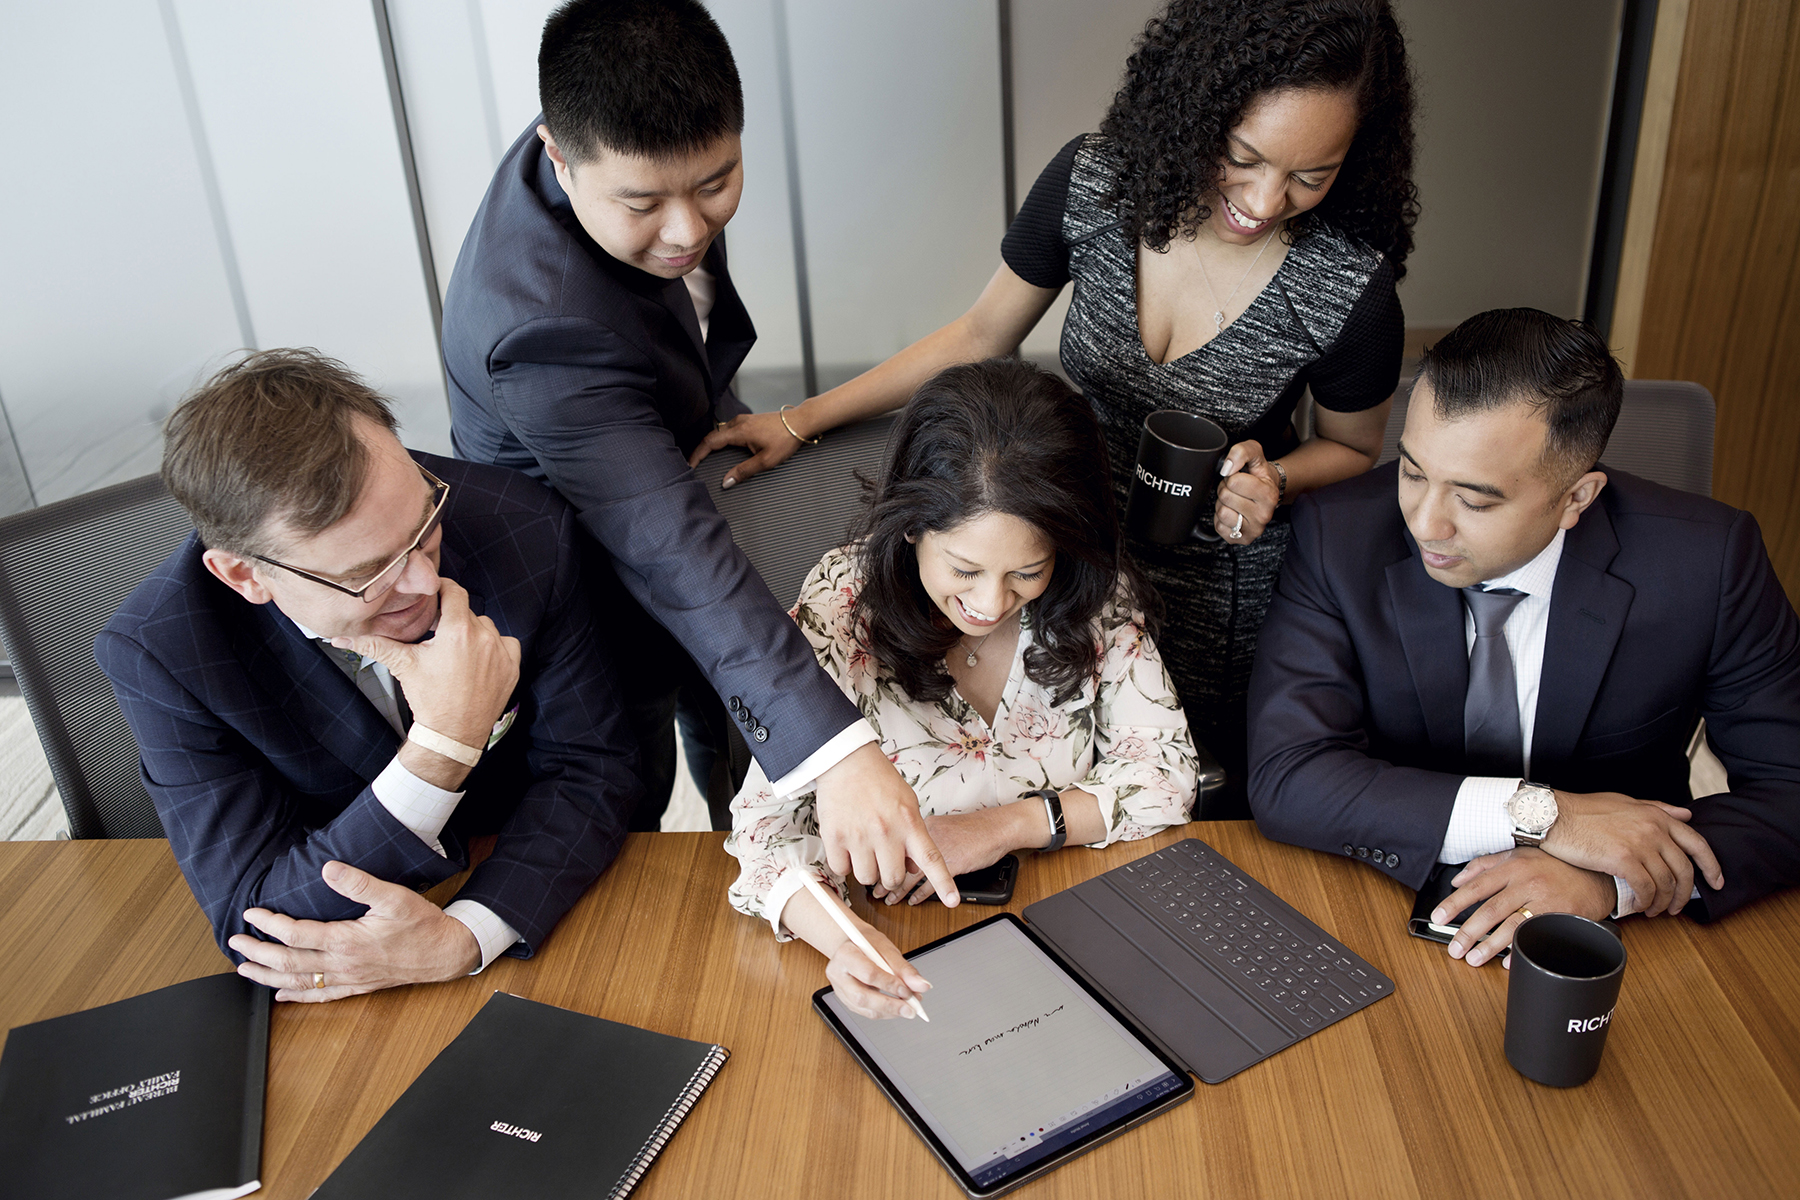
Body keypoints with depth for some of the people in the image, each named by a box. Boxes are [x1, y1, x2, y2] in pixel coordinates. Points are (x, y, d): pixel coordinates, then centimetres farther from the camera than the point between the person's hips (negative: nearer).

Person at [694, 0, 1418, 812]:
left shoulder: (1351, 290, -22)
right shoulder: (1091, 184, -17)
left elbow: (1351, 449, 0)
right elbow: (982, 335, -2)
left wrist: (1274, 480, -24)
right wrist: (802, 420, -2)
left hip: (1220, 588, -2)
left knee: (1199, 812, 15)